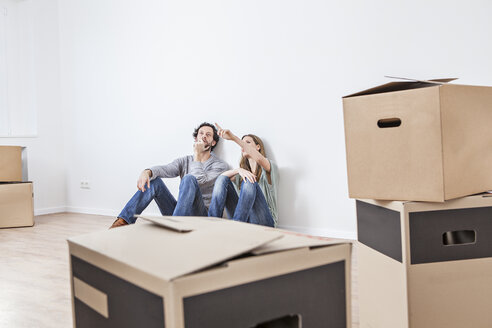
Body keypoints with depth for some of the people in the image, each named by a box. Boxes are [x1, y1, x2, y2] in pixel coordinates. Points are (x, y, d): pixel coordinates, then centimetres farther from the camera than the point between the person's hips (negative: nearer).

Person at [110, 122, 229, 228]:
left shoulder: (220, 165, 3)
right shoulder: (184, 161, 17)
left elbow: (201, 181, -17)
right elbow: (166, 169, -5)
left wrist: (197, 155, -7)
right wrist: (147, 172, -26)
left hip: (201, 214, -4)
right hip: (178, 213, 5)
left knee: (189, 179, -29)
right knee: (152, 180, -10)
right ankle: (123, 221, -21)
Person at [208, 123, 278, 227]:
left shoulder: (269, 168, 10)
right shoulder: (242, 173, 26)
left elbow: (259, 158, -17)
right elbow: (221, 177, 4)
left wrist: (233, 137, -27)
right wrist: (238, 170, -18)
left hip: (263, 221, -4)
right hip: (241, 219, 4)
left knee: (249, 182, -28)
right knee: (222, 179, -10)